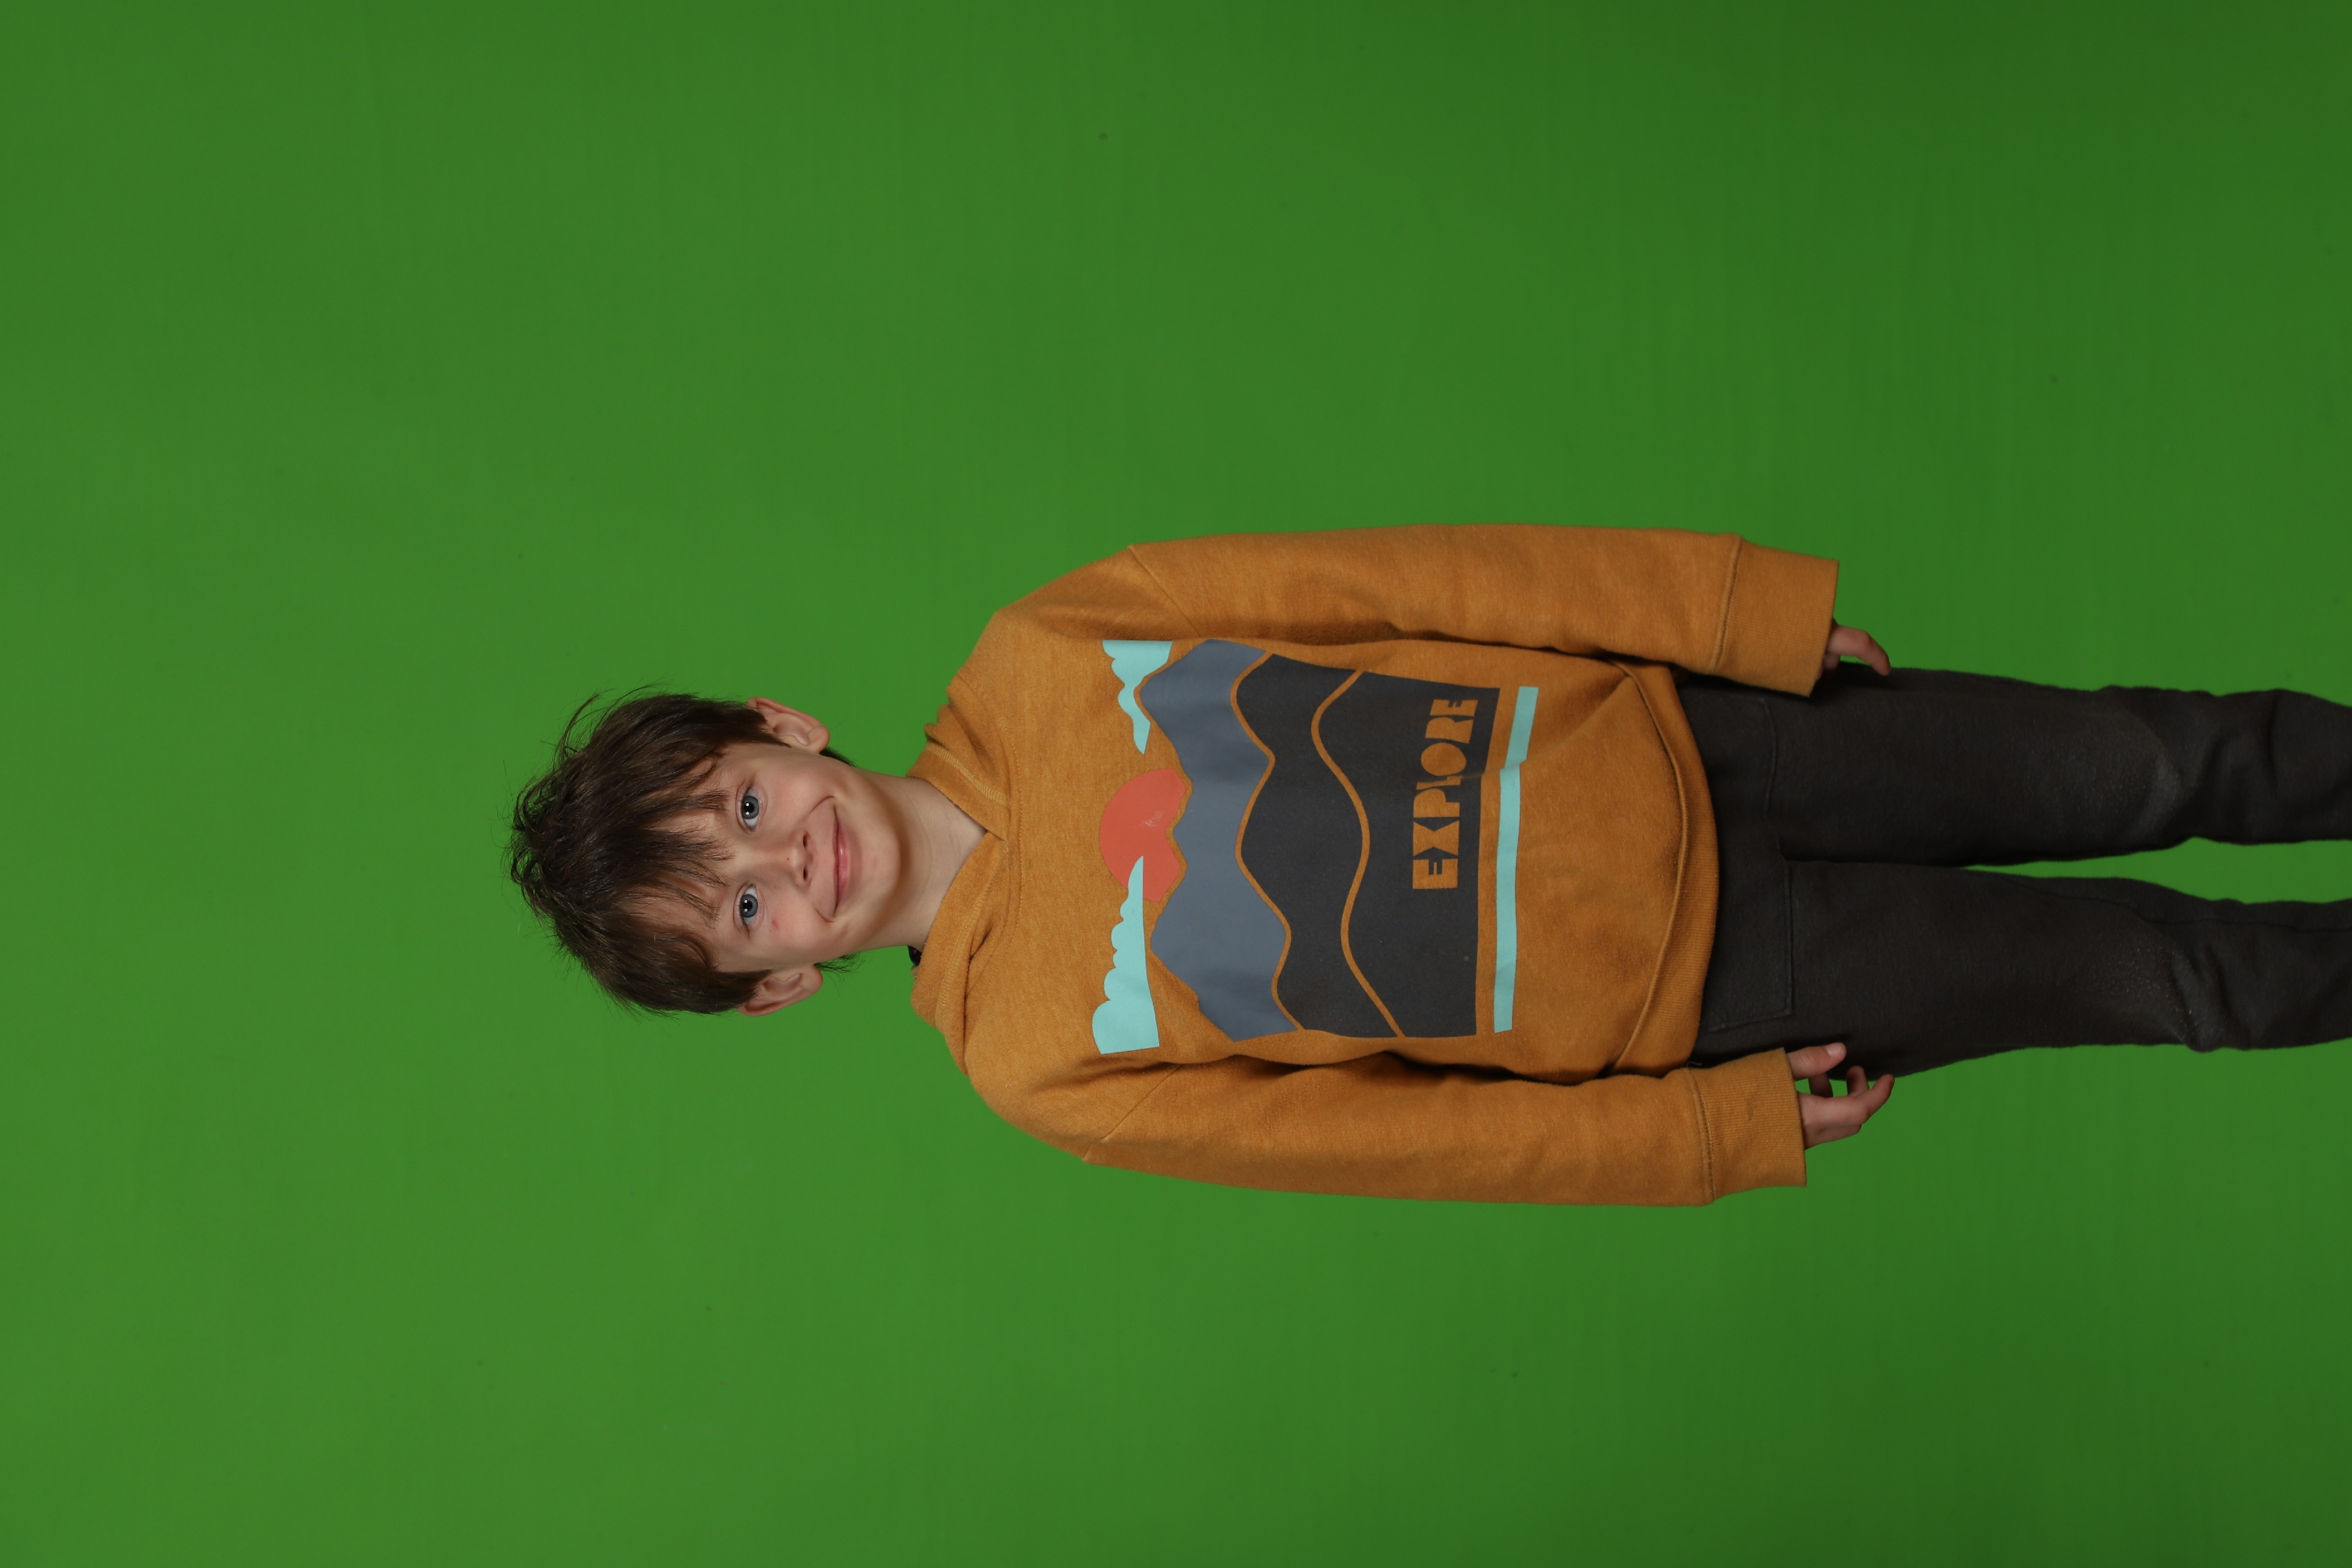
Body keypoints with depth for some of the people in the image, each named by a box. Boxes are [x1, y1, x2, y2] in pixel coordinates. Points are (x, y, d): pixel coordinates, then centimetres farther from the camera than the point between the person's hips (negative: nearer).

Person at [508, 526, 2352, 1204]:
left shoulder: (1036, 663, -9)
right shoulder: (1044, 1060, -13)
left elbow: (1403, 580, -8)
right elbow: (1417, 1135, -8)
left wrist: (1765, 603, -9)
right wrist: (1742, 1130, -8)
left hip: (1659, 733, 3)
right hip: (1678, 995, -2)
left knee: (2135, 762, 5)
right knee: (2154, 971, 2)